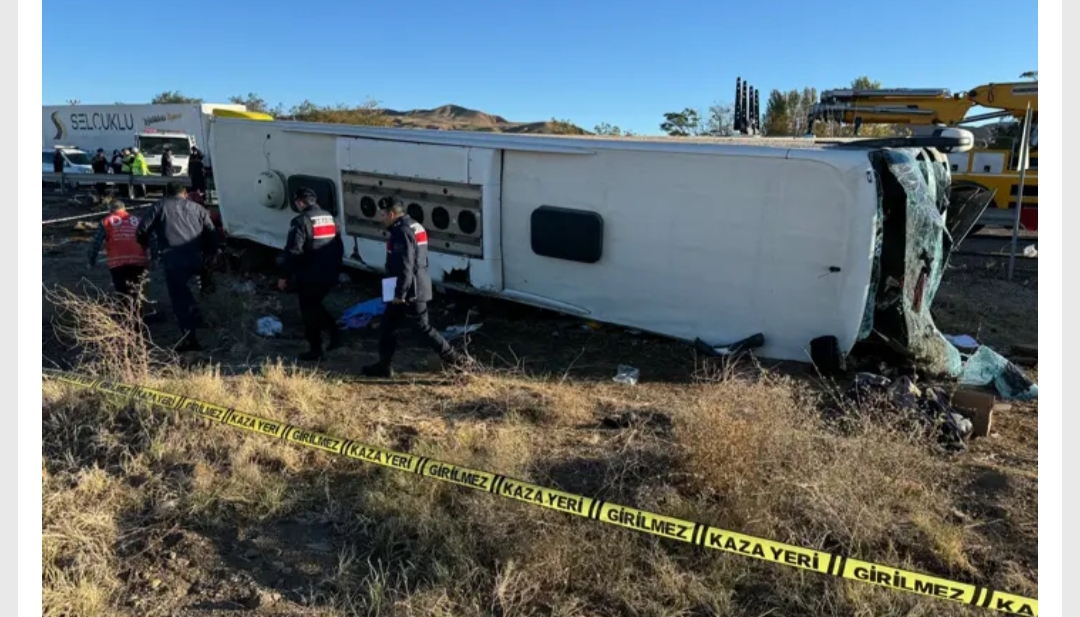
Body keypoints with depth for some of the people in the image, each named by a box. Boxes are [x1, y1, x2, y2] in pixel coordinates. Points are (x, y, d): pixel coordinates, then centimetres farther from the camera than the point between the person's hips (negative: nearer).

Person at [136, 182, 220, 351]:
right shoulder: (198, 208, 21)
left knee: (179, 298, 1)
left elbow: (142, 230, 9)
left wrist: (144, 245, 27)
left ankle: (190, 339, -6)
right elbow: (211, 234, 14)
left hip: (173, 260, -3)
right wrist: (214, 253, 22)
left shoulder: (160, 206, 14)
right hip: (196, 259, 3)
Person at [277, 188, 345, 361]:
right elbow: (340, 247, 19)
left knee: (309, 311, 5)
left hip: (309, 276, -7)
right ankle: (335, 334, 13)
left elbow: (293, 251, -18)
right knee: (315, 305, 24)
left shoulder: (301, 221, -12)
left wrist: (284, 276, -11)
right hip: (329, 275, 7)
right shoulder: (330, 218, 13)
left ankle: (315, 350, 11)